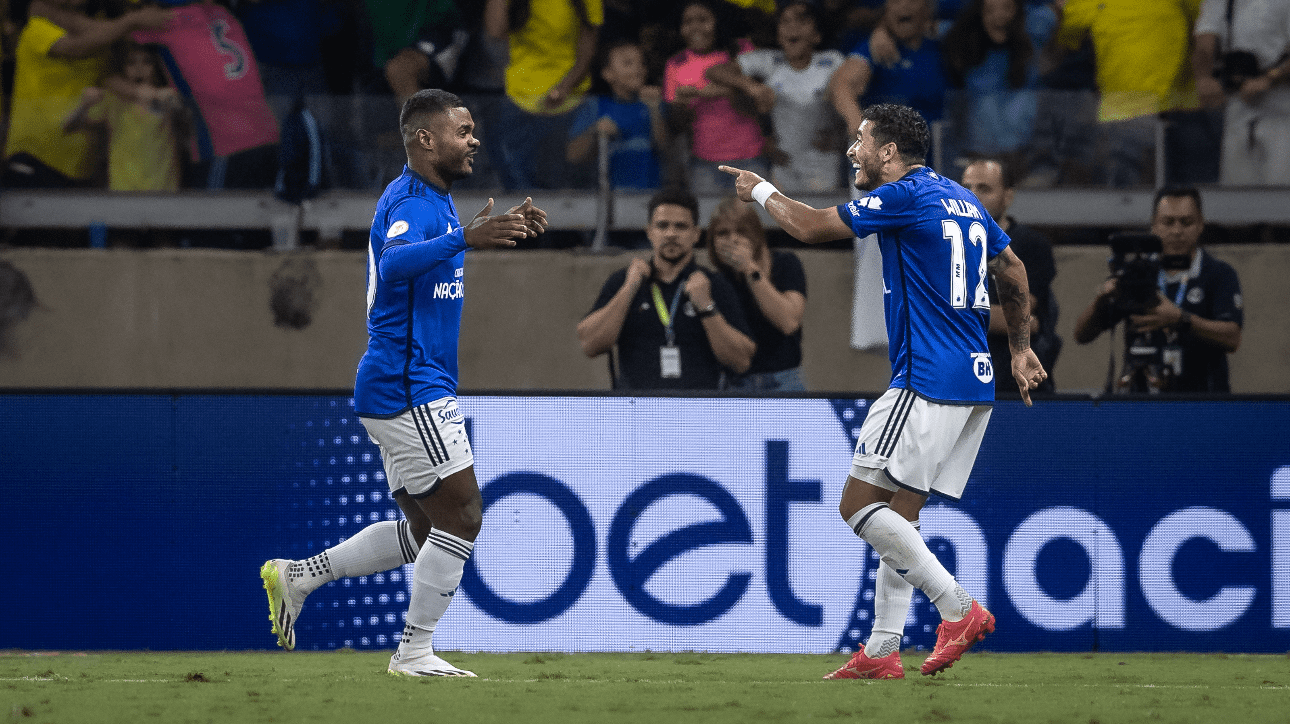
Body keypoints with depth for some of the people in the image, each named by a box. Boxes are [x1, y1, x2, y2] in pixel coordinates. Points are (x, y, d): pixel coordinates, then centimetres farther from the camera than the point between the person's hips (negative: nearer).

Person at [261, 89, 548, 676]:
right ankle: (414, 652, -2)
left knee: (425, 530, 15)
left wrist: (506, 229, 29)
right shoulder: (410, 201, -16)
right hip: (409, 390, -11)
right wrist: (463, 239, -53)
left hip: (407, 393, 11)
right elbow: (394, 264, -38)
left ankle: (297, 577, 18)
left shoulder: (434, 198, 16)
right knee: (462, 517, -8)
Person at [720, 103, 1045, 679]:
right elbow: (1013, 271, 27)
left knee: (859, 504, -7)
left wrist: (760, 191, 10)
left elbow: (811, 226, -7)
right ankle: (882, 652, 10)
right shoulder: (961, 199, 17)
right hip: (976, 382, 9)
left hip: (926, 381, -9)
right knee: (897, 515, 12)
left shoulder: (907, 196, -10)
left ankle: (959, 608, -14)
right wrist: (1020, 349, 33)